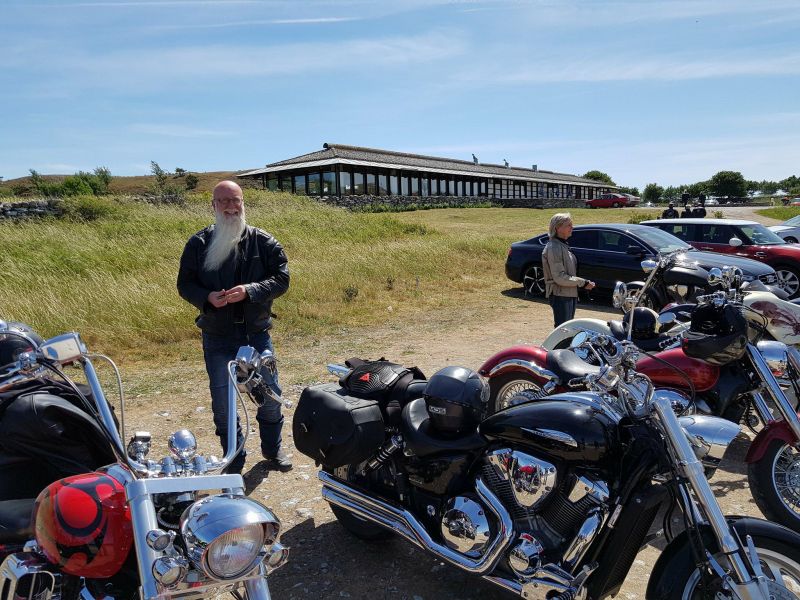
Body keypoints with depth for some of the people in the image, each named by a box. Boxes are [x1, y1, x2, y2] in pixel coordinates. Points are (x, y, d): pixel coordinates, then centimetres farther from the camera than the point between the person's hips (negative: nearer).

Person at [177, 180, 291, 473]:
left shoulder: (263, 242, -1)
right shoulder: (199, 243, 1)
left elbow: (282, 278, -4)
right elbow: (185, 284, 3)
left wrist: (249, 291, -20)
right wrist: (207, 297, -18)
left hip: (257, 332, 0)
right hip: (217, 337, 0)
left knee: (270, 393, 10)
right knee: (222, 401, 8)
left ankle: (272, 448, 34)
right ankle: (233, 459, 27)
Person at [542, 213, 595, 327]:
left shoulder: (563, 245, 15)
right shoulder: (554, 247, -16)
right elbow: (559, 277, -22)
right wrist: (582, 283, -17)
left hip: (570, 294, 10)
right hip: (560, 296, -10)